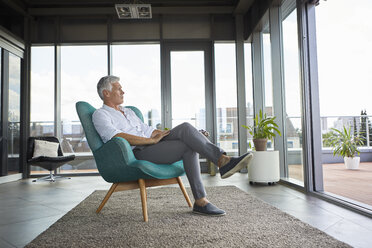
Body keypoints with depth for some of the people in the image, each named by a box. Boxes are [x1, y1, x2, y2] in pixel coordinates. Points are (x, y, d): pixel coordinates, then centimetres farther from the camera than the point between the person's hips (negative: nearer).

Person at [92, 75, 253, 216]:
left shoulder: (129, 112, 30)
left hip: (151, 144, 7)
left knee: (185, 128, -20)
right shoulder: (100, 115, 3)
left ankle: (223, 160, -25)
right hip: (137, 154, -7)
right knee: (189, 146, -24)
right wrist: (153, 140, -17)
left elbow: (147, 130, 25)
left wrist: (167, 133, 8)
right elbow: (121, 138, -15)